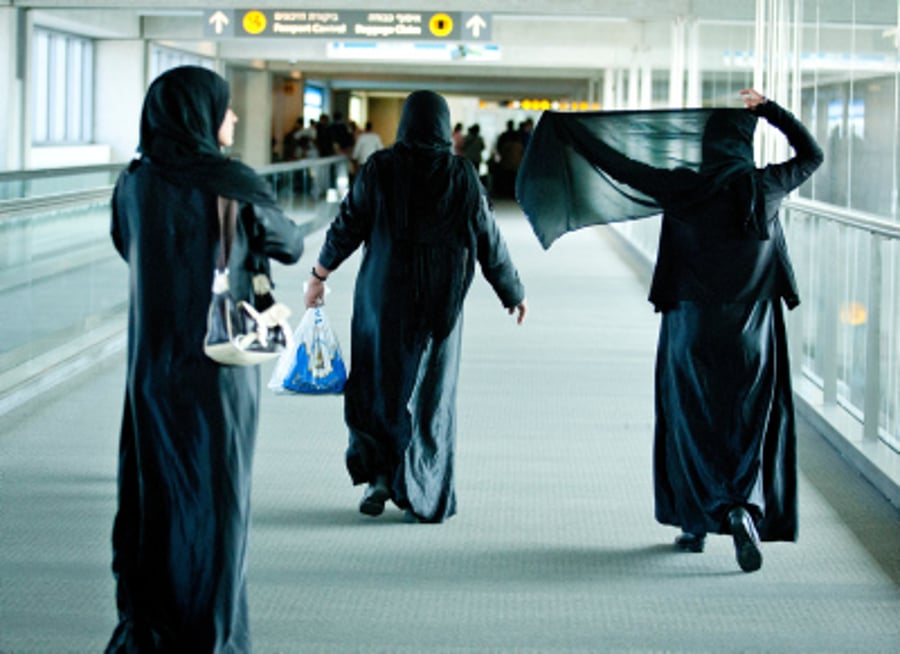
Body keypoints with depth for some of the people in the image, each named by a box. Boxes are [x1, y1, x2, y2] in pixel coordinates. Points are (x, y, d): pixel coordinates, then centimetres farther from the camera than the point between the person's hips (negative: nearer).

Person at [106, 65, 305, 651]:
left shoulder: (134, 184, 0)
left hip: (150, 364, 5)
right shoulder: (234, 187, -12)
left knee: (151, 494, 13)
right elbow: (291, 246, 3)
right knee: (214, 498, 6)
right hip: (219, 363, -4)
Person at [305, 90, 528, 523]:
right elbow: (489, 243, 0)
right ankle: (425, 499, 8)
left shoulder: (380, 169, -6)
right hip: (439, 304, 0)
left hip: (383, 297, 0)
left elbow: (347, 224, -4)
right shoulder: (462, 177, -5)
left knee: (377, 385, 15)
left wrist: (319, 274, 10)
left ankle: (378, 473, 2)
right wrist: (513, 292, 13)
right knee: (431, 392, 8)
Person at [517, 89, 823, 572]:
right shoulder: (766, 186, -3)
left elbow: (621, 166, -4)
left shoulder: (686, 188, -9)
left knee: (693, 423, 11)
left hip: (693, 327, -1)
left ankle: (695, 524, 10)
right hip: (753, 331, 1)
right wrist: (769, 109, 18)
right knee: (750, 425, 6)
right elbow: (811, 154, 16)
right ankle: (743, 508, -17)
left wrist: (569, 132, 6)